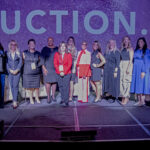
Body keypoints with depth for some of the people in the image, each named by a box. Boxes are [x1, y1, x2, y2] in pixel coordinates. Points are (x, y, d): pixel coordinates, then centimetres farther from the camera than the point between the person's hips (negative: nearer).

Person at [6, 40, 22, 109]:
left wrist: (17, 70, -9)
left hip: (17, 71, -2)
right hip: (10, 72, 2)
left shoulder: (19, 53, 6)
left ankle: (15, 102, -9)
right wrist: (10, 70, -8)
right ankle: (14, 101, 12)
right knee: (12, 86, 2)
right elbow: (6, 63, 3)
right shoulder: (7, 53, 7)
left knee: (15, 85, -10)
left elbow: (20, 62, 2)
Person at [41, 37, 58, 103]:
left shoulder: (57, 49, 8)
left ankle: (53, 96, 18)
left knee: (54, 82, 5)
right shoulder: (44, 49, 3)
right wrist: (44, 68, -8)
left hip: (55, 68, 2)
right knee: (48, 82, -6)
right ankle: (48, 97, 4)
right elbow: (42, 59, 0)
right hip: (47, 68, -2)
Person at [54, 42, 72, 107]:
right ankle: (63, 99, 20)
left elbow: (69, 64, -2)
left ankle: (66, 101, -2)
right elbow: (55, 64, 2)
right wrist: (60, 72, -7)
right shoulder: (56, 54, 6)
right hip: (59, 73, 2)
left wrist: (64, 72, -10)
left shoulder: (69, 55, 3)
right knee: (60, 86, 6)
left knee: (66, 87, -5)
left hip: (67, 73, -2)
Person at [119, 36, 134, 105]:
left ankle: (126, 97, -2)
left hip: (128, 65, -6)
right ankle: (123, 97, 12)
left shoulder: (130, 48, -2)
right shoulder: (122, 48, 15)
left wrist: (128, 68, -16)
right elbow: (120, 58, 14)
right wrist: (119, 66, 5)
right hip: (121, 65, 6)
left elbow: (131, 59, -8)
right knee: (121, 81, 4)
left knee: (126, 81, -7)